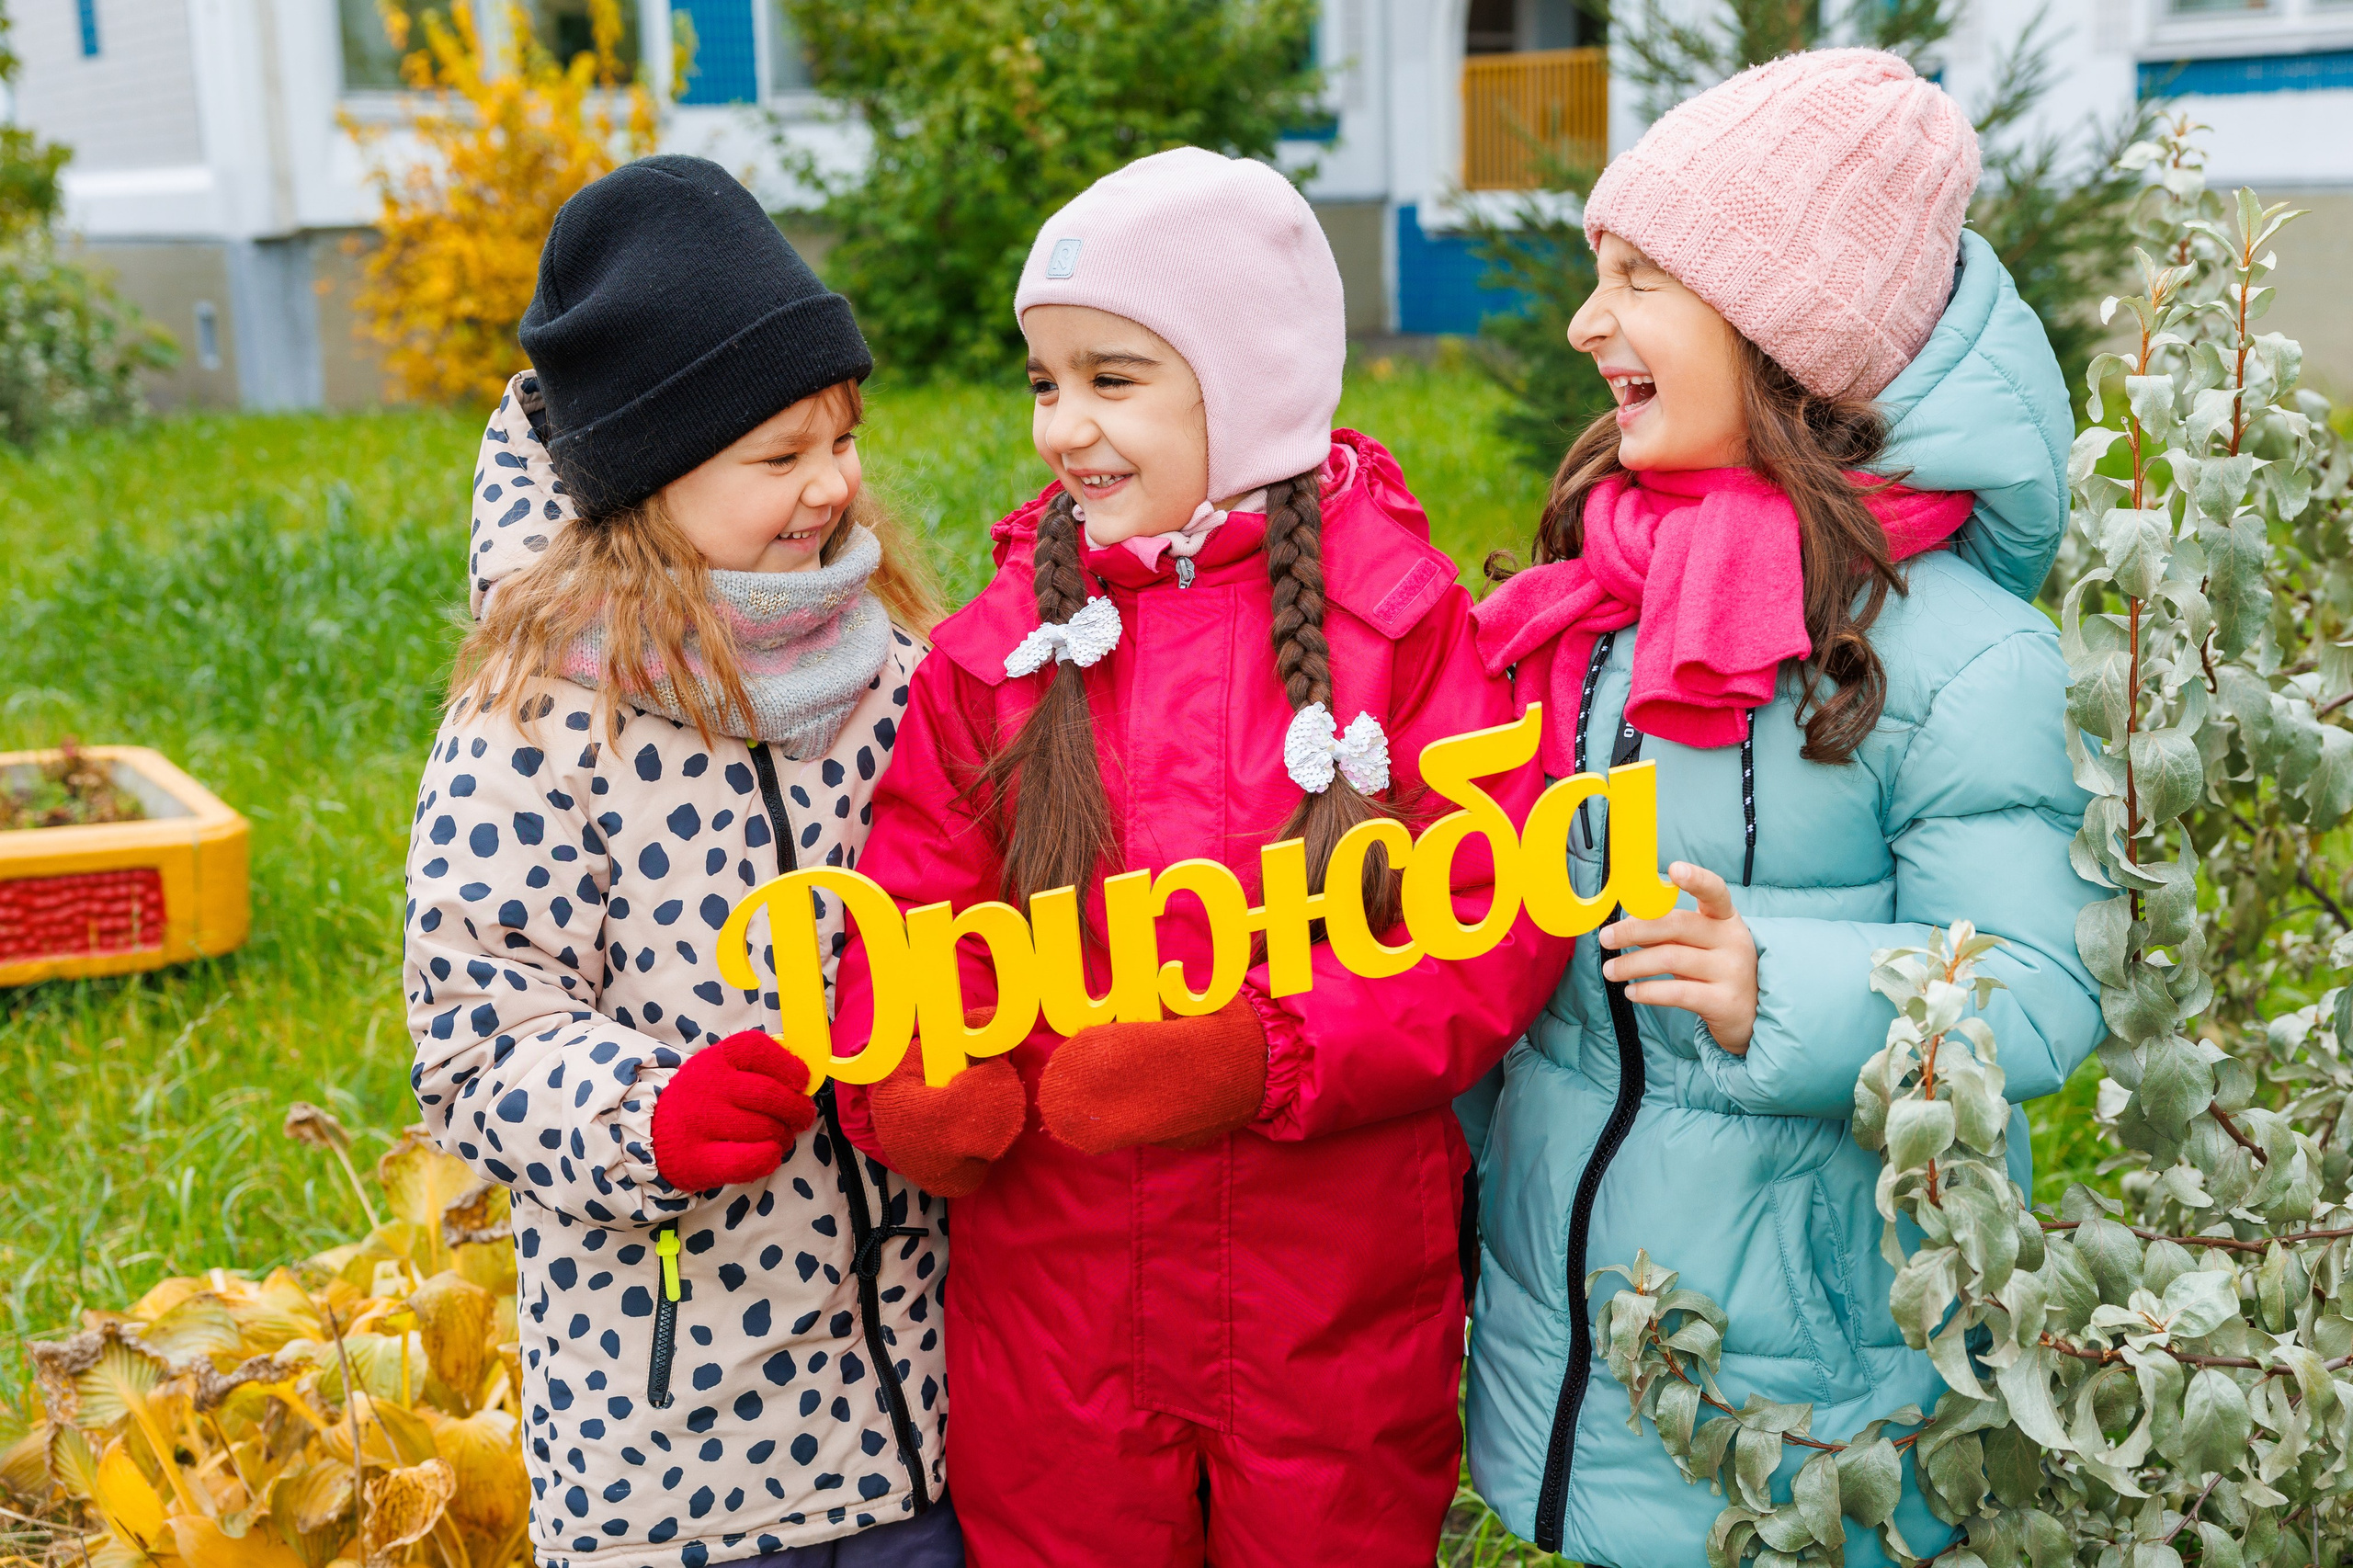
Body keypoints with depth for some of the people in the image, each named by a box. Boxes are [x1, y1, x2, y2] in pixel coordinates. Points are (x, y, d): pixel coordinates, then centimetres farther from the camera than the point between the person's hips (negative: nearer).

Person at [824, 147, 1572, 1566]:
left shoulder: (1404, 623, -6)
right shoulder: (998, 651, 1)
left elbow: (1496, 928, -11)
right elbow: (915, 921, 1)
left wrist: (1268, 1051, -23)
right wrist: (914, 1081, -20)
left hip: (1341, 1319, -1)